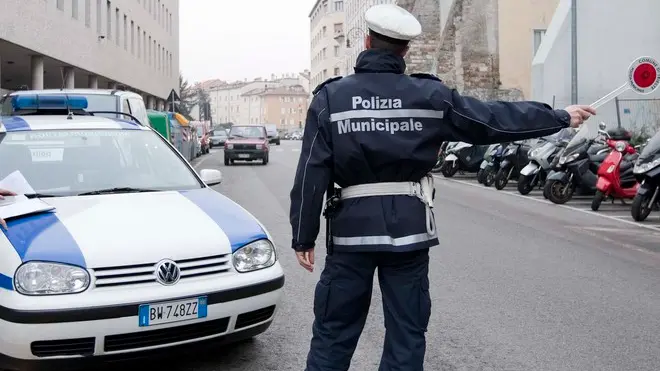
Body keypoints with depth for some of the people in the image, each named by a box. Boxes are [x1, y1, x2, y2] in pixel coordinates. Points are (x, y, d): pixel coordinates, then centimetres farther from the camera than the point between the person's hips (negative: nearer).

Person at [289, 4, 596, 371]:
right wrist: (561, 117, 16)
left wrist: (304, 237, 2)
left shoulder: (331, 97, -3)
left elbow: (312, 174, -5)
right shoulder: (430, 95, -2)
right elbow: (495, 119, 4)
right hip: (409, 227, 1)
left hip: (352, 228, 0)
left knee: (333, 333, 10)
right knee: (407, 333, 13)